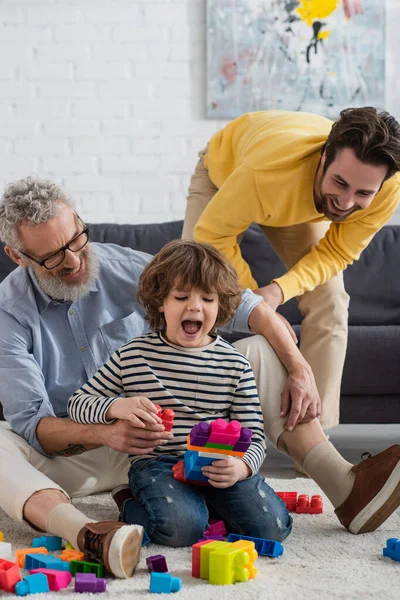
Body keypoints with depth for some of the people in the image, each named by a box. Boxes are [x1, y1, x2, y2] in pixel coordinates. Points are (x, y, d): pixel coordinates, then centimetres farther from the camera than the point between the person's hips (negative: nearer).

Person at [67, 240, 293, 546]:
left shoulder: (235, 365, 5)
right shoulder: (134, 356, 3)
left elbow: (254, 436, 4)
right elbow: (78, 404, 7)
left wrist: (241, 467, -19)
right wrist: (117, 406, -16)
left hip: (220, 466, 3)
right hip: (158, 463, -2)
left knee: (272, 526, -18)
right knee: (181, 527, -31)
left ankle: (209, 506, 10)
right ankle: (135, 510, 3)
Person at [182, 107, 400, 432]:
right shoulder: (271, 166, -48)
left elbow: (336, 253, -21)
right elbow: (211, 235, -32)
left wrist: (280, 291, -38)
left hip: (303, 202, 2)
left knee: (329, 303, -11)